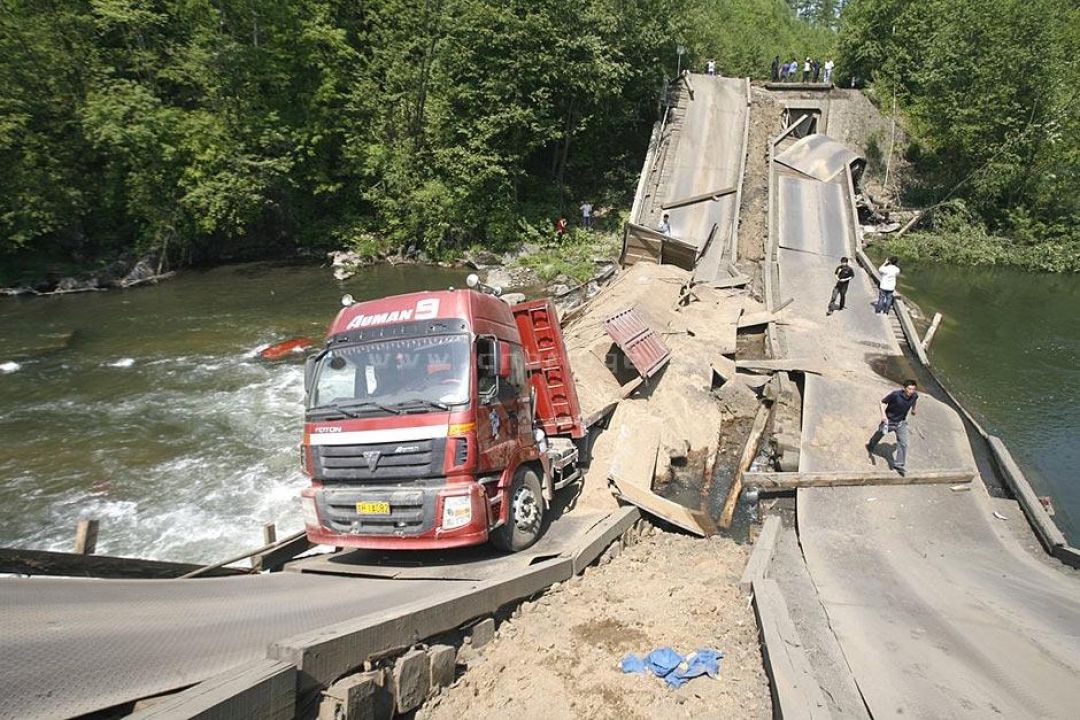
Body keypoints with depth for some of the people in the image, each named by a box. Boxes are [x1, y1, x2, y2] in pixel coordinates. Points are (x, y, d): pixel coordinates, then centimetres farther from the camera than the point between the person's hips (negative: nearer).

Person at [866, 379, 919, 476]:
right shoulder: (895, 394, -30)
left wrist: (913, 409, 26)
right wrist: (883, 414, -30)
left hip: (901, 422, 3)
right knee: (880, 434, 19)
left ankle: (898, 464, -1)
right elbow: (883, 402, -19)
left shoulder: (914, 396, -15)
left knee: (903, 443, -7)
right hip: (889, 420, -3)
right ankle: (870, 447, 49)